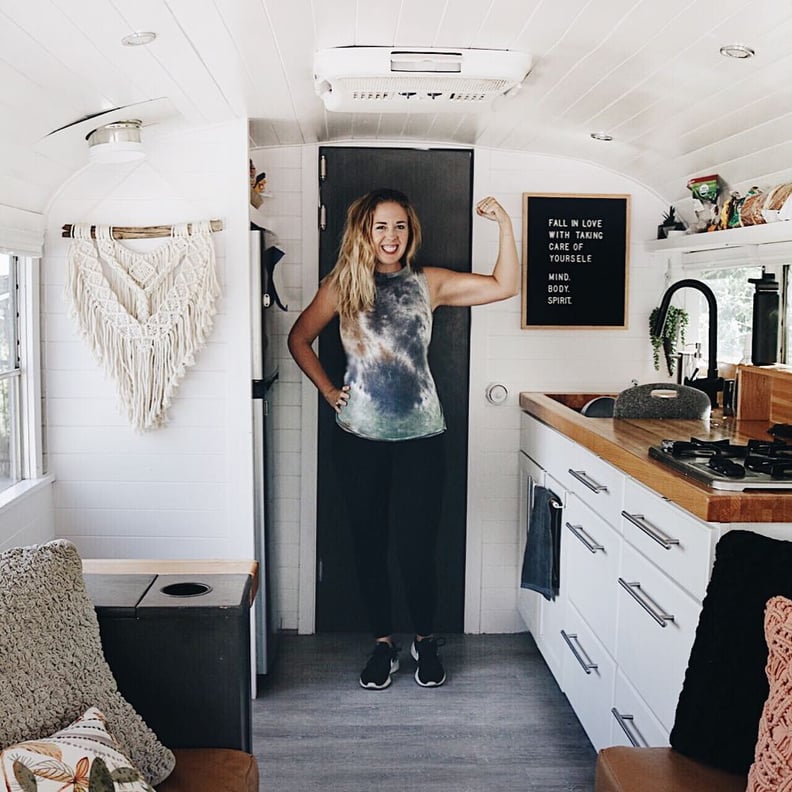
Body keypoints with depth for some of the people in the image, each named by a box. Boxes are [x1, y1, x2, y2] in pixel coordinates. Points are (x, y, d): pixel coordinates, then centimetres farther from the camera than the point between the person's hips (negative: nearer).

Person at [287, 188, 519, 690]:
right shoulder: (342, 286, 4)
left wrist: (504, 224, -9)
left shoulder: (428, 283, 4)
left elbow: (505, 286, 0)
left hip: (420, 436, -1)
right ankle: (383, 642, 28)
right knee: (369, 543, 9)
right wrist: (327, 389, 6)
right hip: (360, 437, 1)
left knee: (416, 545, 0)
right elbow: (300, 338, 15)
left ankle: (426, 640, 25)